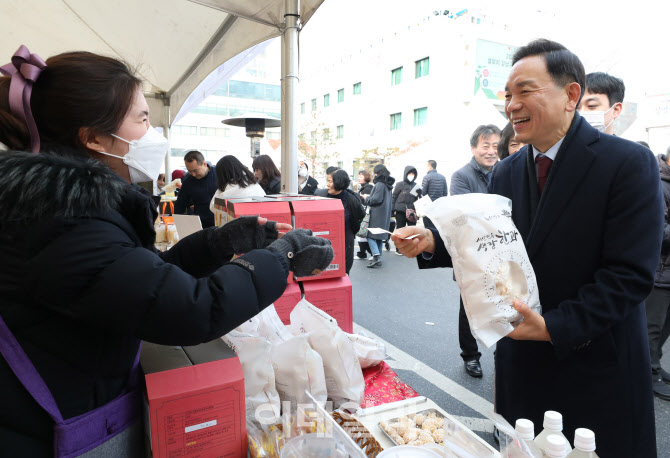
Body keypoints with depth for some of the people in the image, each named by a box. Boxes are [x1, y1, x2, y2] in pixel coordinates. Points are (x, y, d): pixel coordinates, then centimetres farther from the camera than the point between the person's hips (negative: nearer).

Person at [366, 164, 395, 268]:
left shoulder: (380, 184, -15)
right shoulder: (388, 185, 14)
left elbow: (376, 199, -20)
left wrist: (367, 199, -1)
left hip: (377, 215, -9)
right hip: (385, 215, 9)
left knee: (370, 236, -7)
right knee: (379, 237, 14)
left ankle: (376, 256, -20)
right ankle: (378, 258, 18)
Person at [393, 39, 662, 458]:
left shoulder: (629, 163, -14)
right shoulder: (506, 174, 3)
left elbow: (630, 273, -18)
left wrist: (554, 327, -25)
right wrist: (432, 243, -13)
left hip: (598, 364, -4)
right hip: (522, 359, 5)